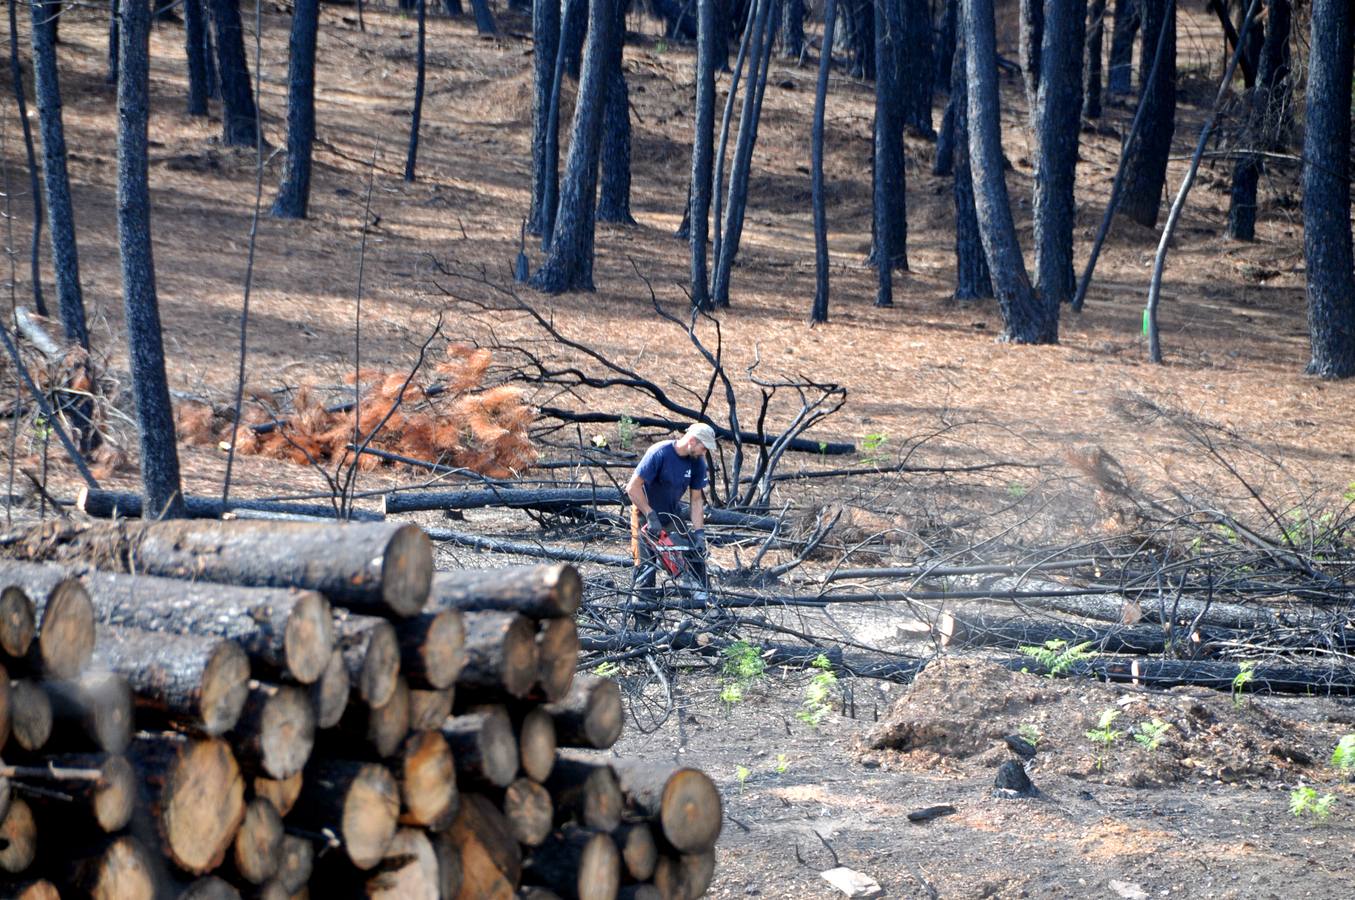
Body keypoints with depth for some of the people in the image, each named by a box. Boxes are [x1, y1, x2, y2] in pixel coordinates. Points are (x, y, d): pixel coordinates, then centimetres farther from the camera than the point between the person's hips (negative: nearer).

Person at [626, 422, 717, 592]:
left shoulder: (698, 463, -9)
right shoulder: (659, 453, -27)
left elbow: (696, 500, -5)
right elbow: (633, 487, -27)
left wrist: (699, 532, -15)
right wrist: (651, 516, -27)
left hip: (673, 515, 6)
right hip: (647, 516, -6)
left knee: (697, 551, 3)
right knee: (647, 565, -11)